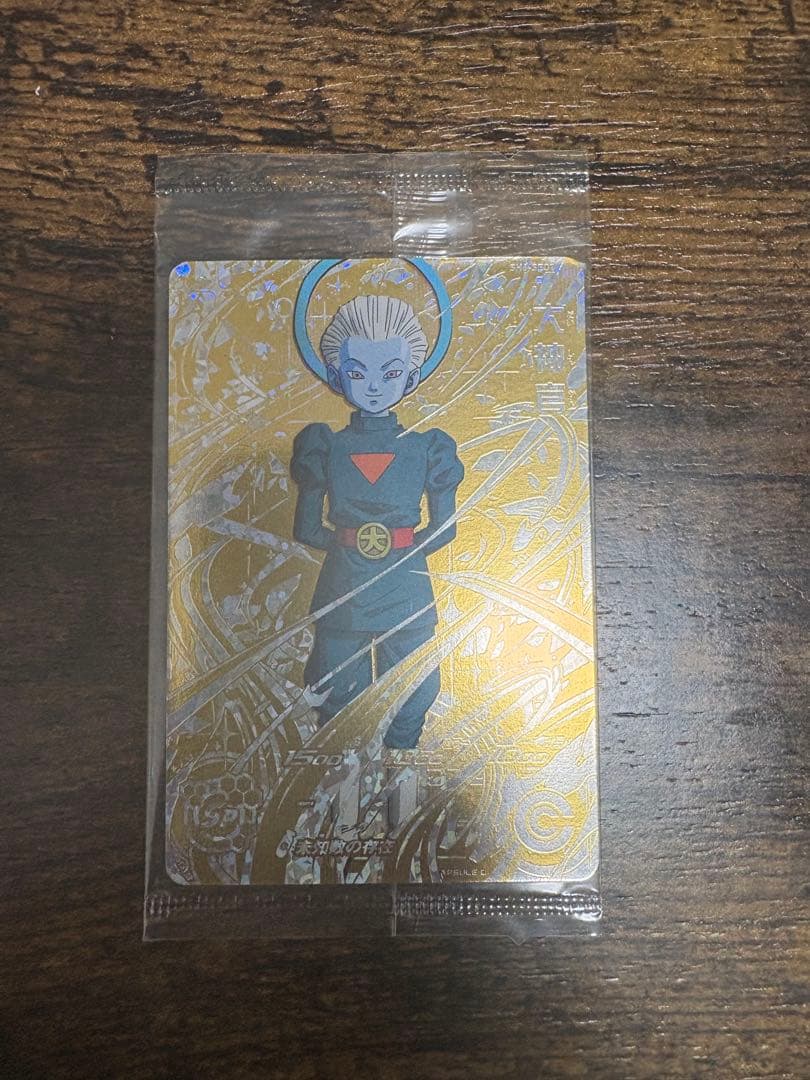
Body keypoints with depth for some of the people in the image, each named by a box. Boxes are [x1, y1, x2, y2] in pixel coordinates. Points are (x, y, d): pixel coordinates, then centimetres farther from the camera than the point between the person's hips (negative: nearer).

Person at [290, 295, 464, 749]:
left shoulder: (427, 448, -1)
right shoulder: (325, 447, -2)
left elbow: (445, 527, 0)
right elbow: (307, 529, 0)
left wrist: (402, 553, -7)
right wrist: (349, 544, -7)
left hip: (408, 594, 1)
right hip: (342, 593, 0)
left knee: (410, 699, 10)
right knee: (339, 698, 10)